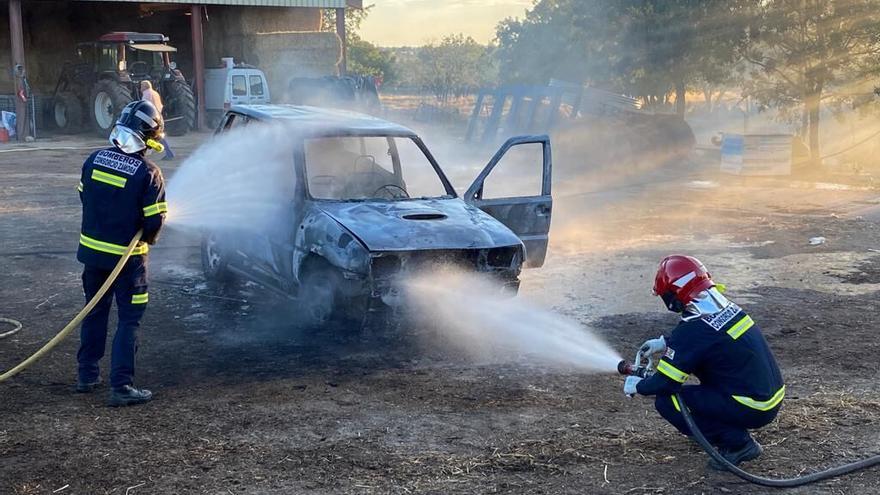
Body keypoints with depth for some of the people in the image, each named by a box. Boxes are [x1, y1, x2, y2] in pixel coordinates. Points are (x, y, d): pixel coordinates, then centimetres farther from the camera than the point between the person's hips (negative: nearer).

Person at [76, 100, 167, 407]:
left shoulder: (94, 160, -3)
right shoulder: (148, 173, -18)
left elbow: (84, 197, 9)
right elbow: (154, 222, -16)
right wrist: (145, 239, 6)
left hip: (91, 250, 5)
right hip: (126, 256, -5)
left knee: (95, 312, 21)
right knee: (129, 320, 3)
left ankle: (87, 375, 29)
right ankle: (121, 386, 0)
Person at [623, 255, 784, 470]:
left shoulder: (694, 329, -20)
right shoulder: (725, 306, 4)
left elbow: (665, 383, -15)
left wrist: (637, 386, 4)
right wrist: (666, 343, 29)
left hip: (754, 409, -9)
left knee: (667, 401, -6)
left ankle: (737, 444, -4)